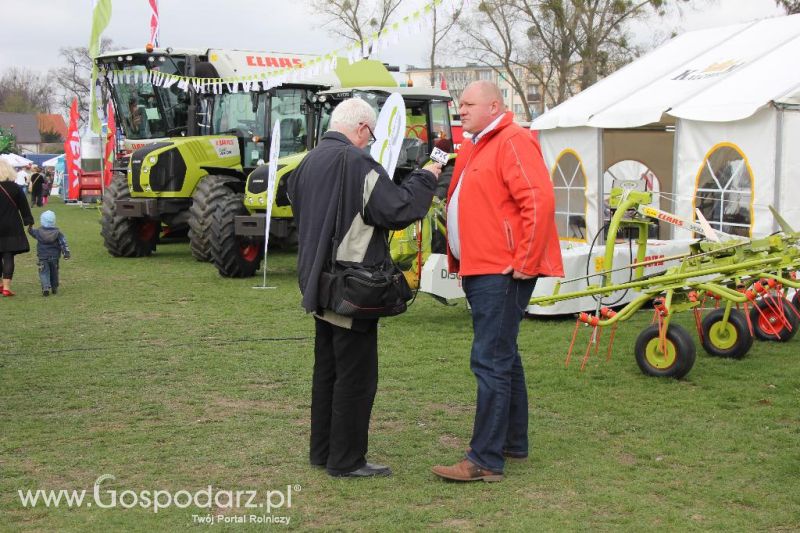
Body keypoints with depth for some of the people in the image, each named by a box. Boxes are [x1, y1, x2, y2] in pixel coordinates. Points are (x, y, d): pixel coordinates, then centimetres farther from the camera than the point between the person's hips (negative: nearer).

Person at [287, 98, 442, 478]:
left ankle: (322, 451, 26)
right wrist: (424, 179, -4)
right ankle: (346, 460, 4)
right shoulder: (357, 162, -18)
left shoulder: (309, 163, 10)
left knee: (327, 369, 18)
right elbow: (397, 210, -18)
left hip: (319, 284, 9)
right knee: (356, 375, -1)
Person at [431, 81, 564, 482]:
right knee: (503, 358, 18)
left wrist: (525, 262, -21)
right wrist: (460, 261, 20)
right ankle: (513, 442, 30)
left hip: (502, 273, -11)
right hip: (479, 270, 11)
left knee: (490, 362, -11)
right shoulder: (473, 147, 19)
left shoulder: (513, 142, -12)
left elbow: (540, 201, -21)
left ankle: (485, 460, -8)